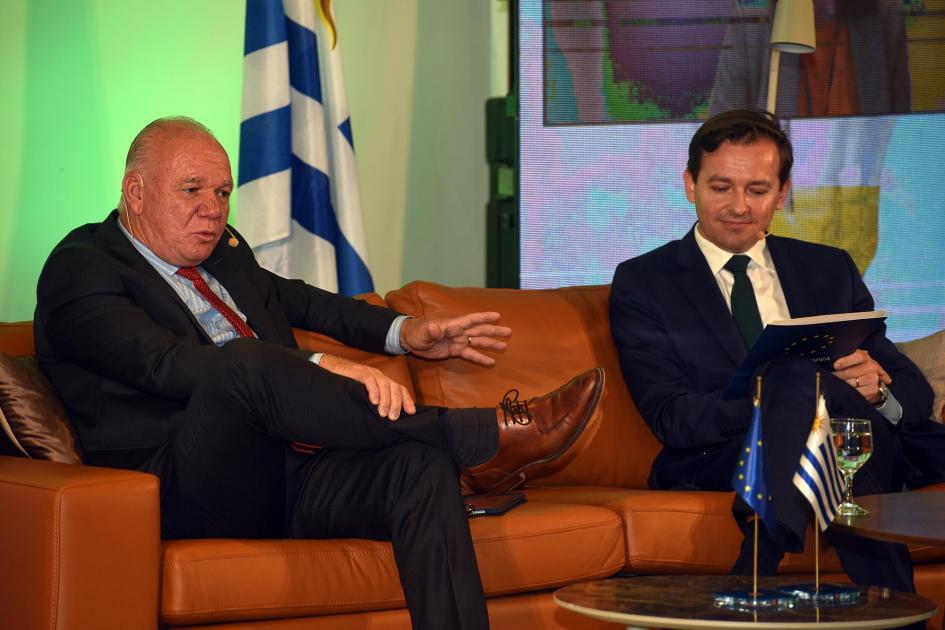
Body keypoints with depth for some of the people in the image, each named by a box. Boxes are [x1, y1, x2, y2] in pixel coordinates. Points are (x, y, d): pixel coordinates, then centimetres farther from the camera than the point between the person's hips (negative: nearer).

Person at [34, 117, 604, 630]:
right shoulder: (81, 271, -3)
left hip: (291, 478, 7)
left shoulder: (222, 249, 23)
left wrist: (405, 333, 22)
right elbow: (169, 364, -20)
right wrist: (323, 369, -31)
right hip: (192, 494, -7)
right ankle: (487, 436, -31)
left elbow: (295, 300, 41)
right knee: (242, 362, -36)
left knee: (422, 463, -23)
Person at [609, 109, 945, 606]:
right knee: (803, 374, -33)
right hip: (716, 464, -3)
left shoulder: (829, 270, 21)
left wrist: (877, 389, -14)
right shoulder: (643, 283, 9)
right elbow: (673, 419, -5)